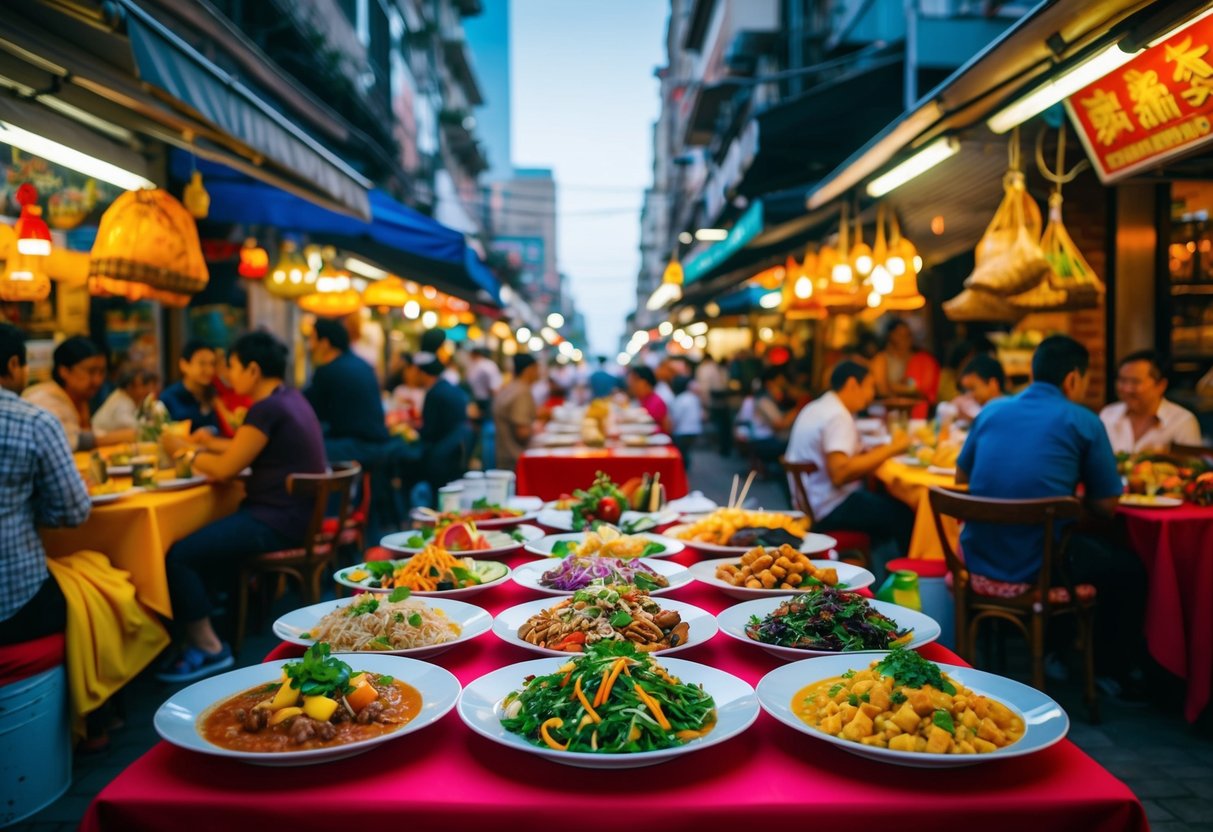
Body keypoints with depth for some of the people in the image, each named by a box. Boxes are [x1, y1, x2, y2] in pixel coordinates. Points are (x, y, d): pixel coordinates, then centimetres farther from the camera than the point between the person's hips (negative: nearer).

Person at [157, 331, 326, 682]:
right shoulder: (291, 398, 13)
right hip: (293, 514, 11)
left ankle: (208, 648, -1)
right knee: (200, 535, 17)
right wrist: (213, 443, 21)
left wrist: (185, 450, 2)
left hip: (276, 522, -11)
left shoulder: (267, 409, -17)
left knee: (178, 555, -13)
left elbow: (225, 469, -13)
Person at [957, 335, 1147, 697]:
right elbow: (1105, 505, -2)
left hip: (978, 558, 6)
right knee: (1129, 567, 23)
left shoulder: (992, 410, 7)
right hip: (1039, 566, -6)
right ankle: (1111, 672, 31)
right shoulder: (1083, 422, -5)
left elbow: (962, 476, 19)